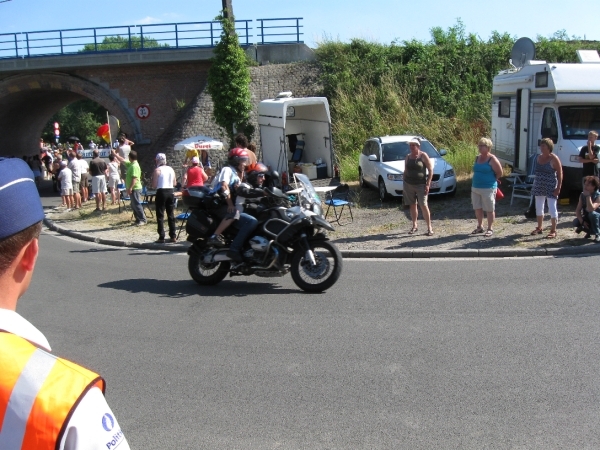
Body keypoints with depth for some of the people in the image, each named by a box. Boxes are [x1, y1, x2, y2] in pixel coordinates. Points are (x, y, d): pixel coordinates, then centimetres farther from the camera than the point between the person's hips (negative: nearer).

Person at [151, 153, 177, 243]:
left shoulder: (157, 170, -8)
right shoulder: (171, 169, 8)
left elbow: (154, 185, -11)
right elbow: (175, 183, 10)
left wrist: (155, 186, 10)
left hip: (161, 192, -5)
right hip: (171, 191, 5)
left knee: (160, 215, 0)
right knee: (171, 214, 12)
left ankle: (161, 237, -3)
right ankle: (173, 236, 13)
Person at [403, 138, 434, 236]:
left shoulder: (423, 155, -5)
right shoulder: (408, 156, 10)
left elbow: (431, 170, -6)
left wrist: (428, 185, -13)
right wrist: (404, 185, 13)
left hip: (420, 184, -5)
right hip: (408, 184, 5)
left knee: (423, 205, -9)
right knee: (412, 205, 9)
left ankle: (429, 228, -4)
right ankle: (414, 226, 19)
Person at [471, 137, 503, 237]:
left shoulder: (492, 159, -11)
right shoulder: (477, 158, 10)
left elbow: (499, 173, -8)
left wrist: (492, 180, 4)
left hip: (488, 188, -7)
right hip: (475, 188, 7)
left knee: (489, 209, 2)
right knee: (477, 208, 13)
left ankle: (490, 228, 11)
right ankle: (480, 227, 27)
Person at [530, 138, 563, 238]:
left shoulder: (554, 159, -10)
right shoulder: (539, 157, 9)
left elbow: (560, 174, -11)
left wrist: (558, 188, -17)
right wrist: (535, 185, 13)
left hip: (551, 188, -7)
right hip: (539, 187, 7)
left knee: (552, 208, -4)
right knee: (539, 207, 14)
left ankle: (553, 231, 2)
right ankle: (539, 228, 27)